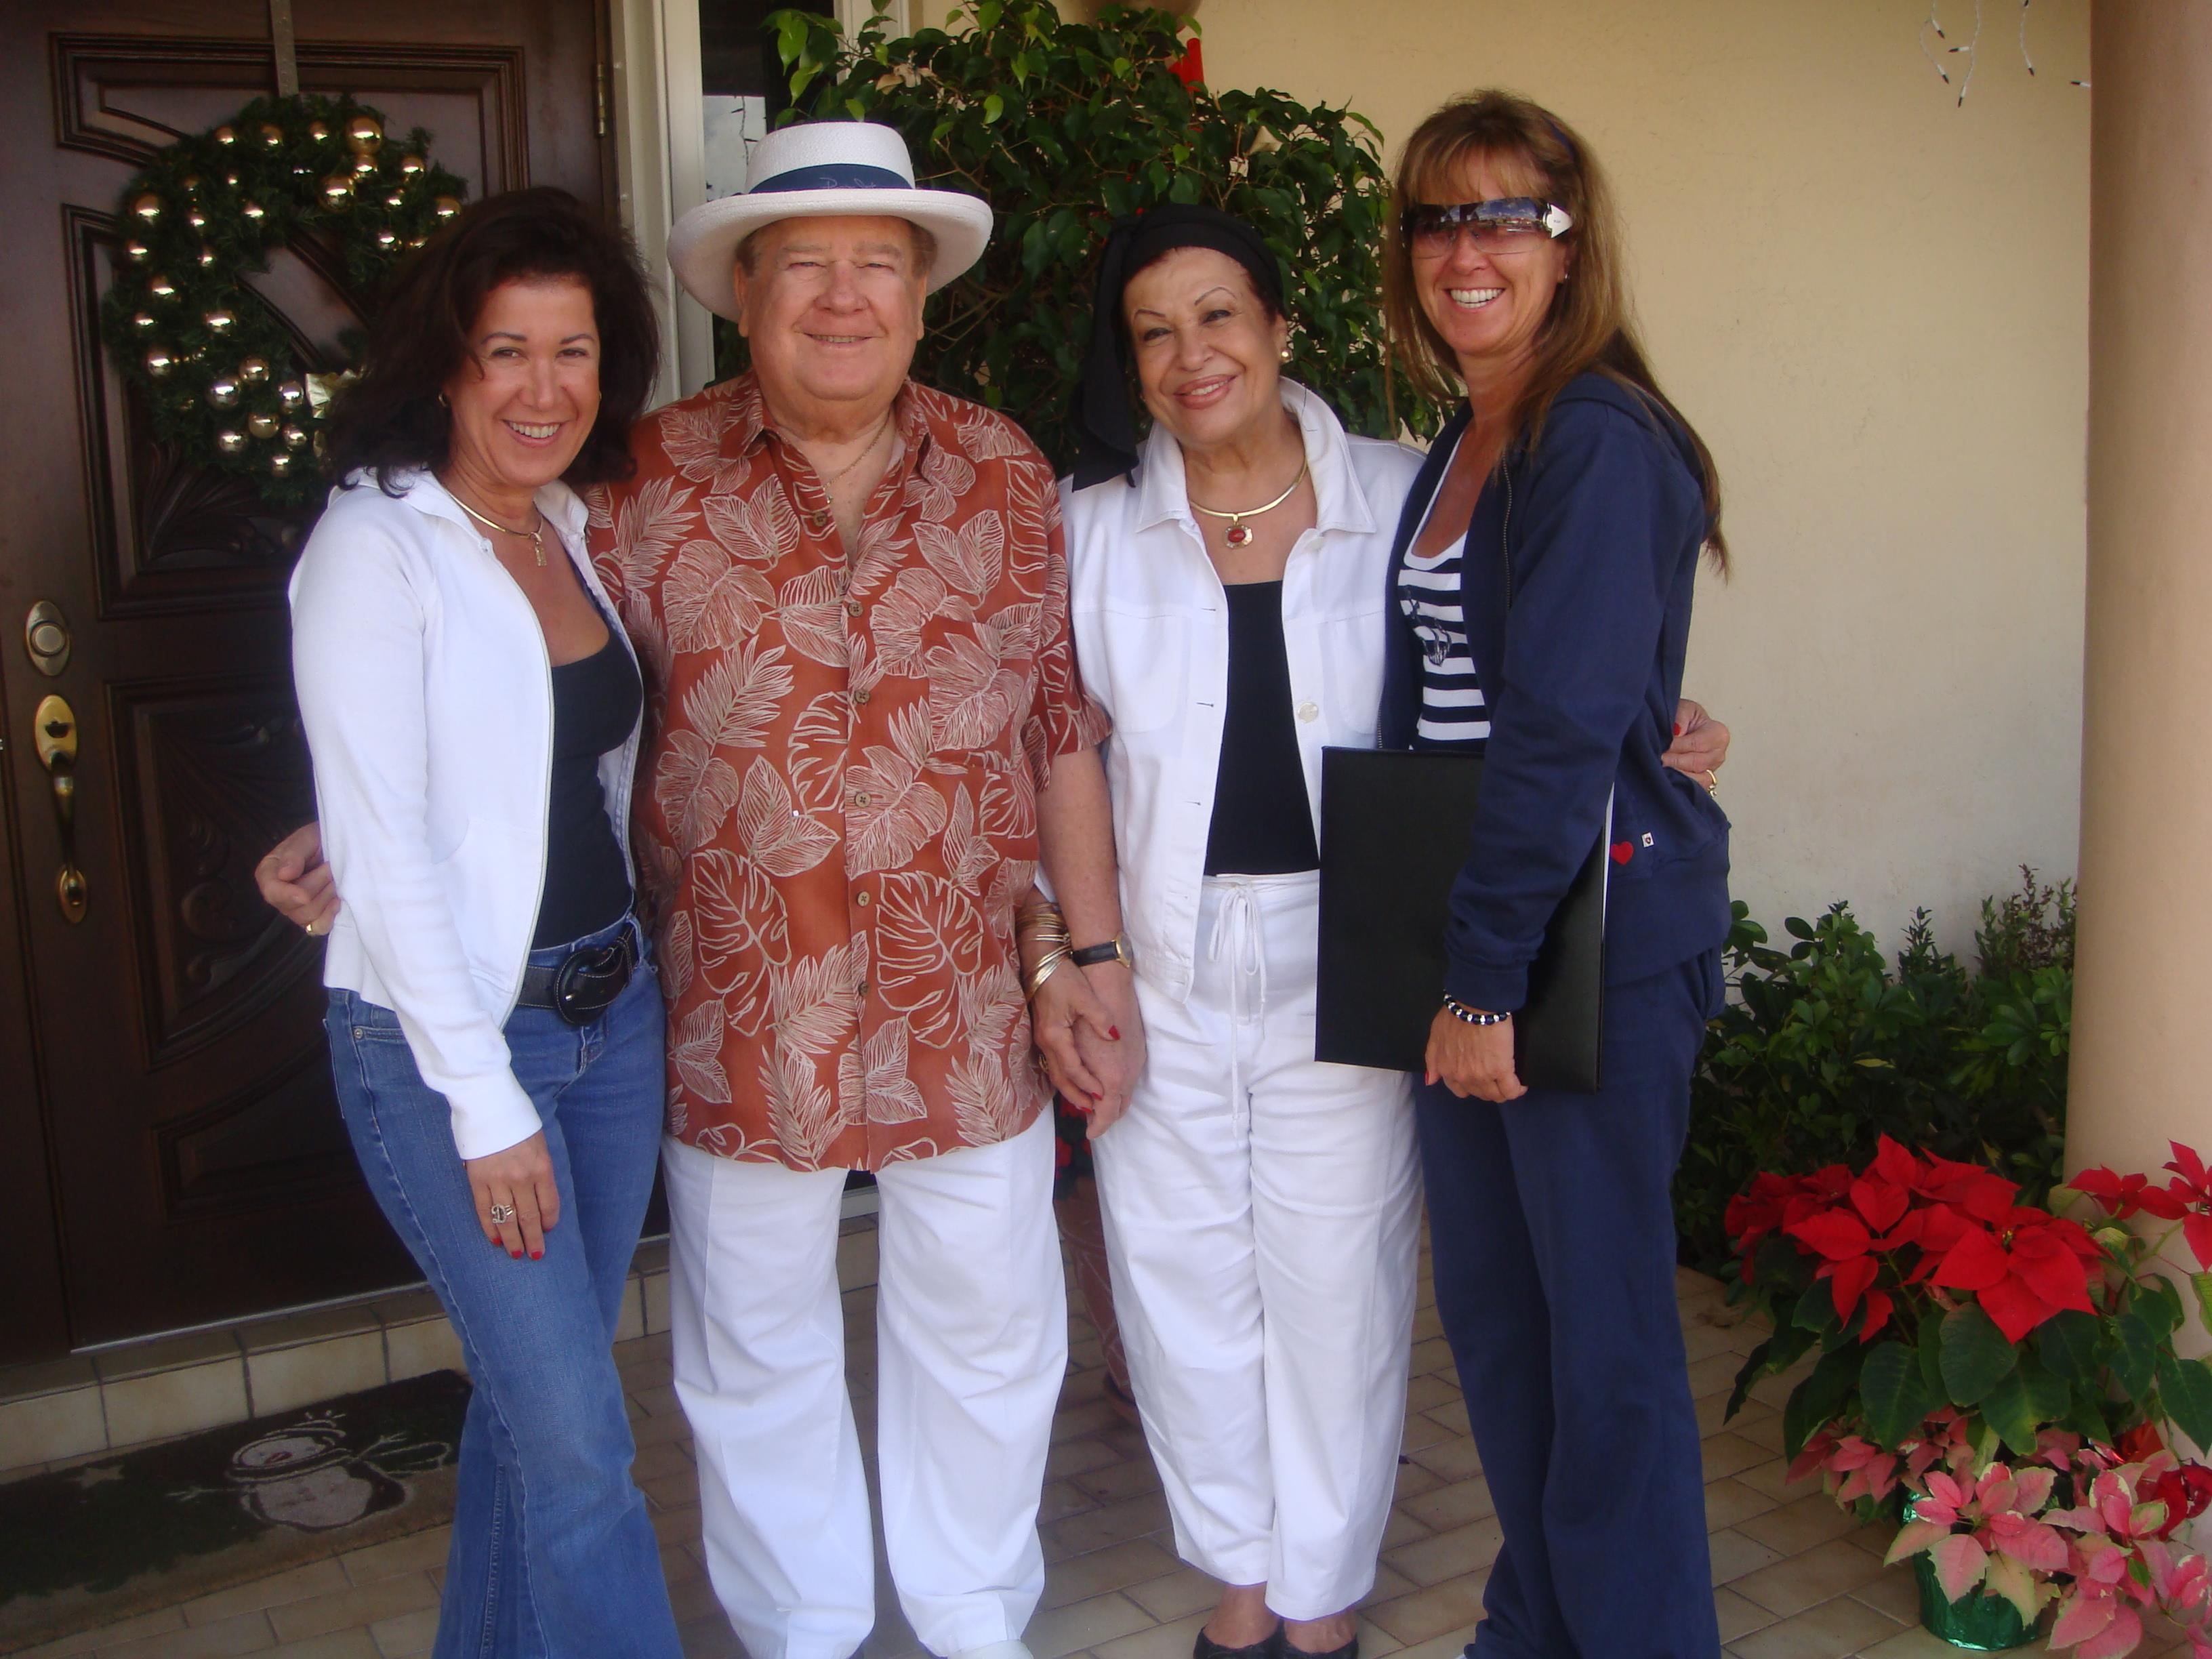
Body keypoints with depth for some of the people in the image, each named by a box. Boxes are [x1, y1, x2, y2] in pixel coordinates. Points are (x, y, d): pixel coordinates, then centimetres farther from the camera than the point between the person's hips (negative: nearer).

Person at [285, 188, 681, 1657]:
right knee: (580, 1441, -1)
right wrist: (486, 1104, -16)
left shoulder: (575, 530, 8)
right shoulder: (376, 546, -13)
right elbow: (381, 845, -16)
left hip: (611, 1011, 7)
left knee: (535, 1395, 18)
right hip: (445, 1040, -7)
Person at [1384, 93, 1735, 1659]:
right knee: (1489, 1296, 17)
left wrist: (1490, 974, -18)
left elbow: (1565, 730, -19)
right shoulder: (1454, 450, 13)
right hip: (1468, 934, 8)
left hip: (1597, 937, -8)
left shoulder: (1600, 441, -13)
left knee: (1602, 1321, 4)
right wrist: (1438, 953, 11)